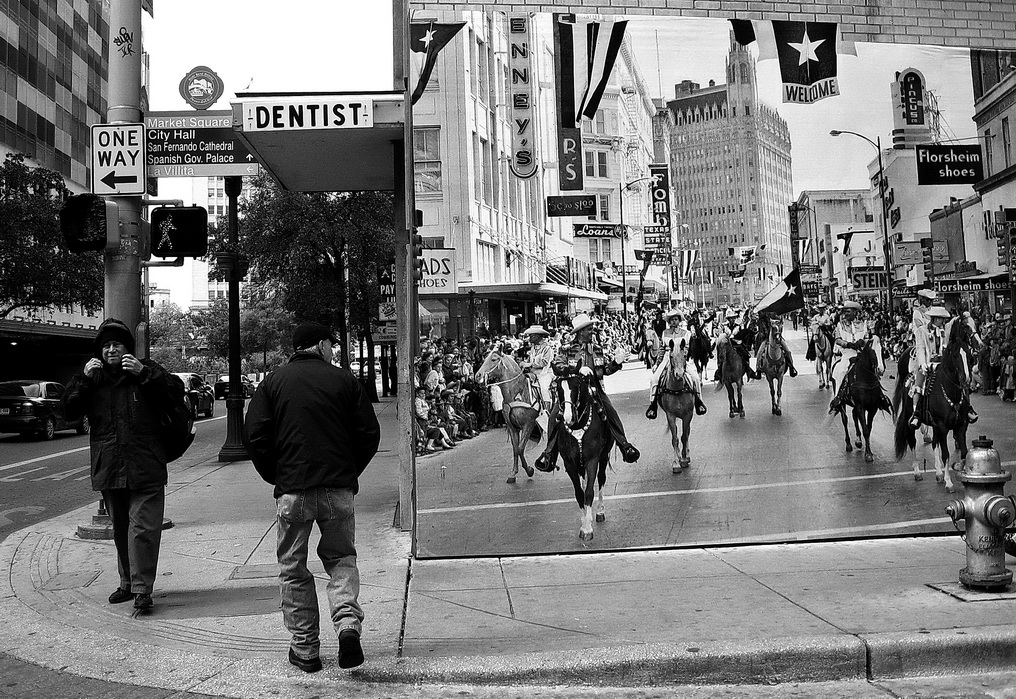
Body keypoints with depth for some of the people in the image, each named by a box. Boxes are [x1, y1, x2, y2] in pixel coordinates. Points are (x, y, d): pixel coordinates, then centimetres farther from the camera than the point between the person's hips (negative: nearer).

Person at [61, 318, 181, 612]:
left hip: (146, 469, -4)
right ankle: (127, 583, 28)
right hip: (108, 471, 4)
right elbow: (69, 410, 4)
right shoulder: (92, 378, 11)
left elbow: (175, 391, -11)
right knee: (120, 530, 16)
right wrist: (83, 379, -8)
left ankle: (142, 588, -4)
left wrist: (144, 373, -20)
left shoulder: (147, 371, 2)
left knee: (143, 528, -8)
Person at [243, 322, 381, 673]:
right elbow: (370, 433, 1)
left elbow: (254, 435, -2)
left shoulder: (273, 382, 4)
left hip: (291, 488, 0)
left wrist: (274, 476, 10)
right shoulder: (344, 379, 3)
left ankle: (304, 649, 16)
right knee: (340, 556, 16)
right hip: (339, 487, 1)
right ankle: (348, 623, -6)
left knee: (293, 568, 12)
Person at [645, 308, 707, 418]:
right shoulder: (665, 333, 12)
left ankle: (698, 401, -1)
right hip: (666, 360, 2)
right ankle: (653, 404, -11)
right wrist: (657, 363, 10)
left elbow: (685, 348, -3)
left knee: (694, 379, -20)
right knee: (654, 379, -20)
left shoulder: (686, 333, 5)